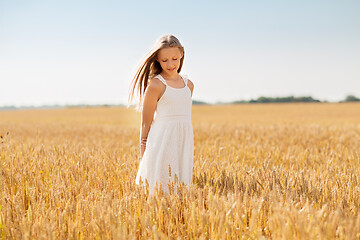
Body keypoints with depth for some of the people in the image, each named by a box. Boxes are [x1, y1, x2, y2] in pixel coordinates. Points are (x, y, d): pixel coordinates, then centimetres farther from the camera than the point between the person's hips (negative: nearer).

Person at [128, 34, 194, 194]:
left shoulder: (188, 85, 11)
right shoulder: (155, 85, -7)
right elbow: (146, 123, -4)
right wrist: (143, 155, -4)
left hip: (184, 143, 6)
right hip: (161, 142, -6)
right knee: (159, 188, -6)